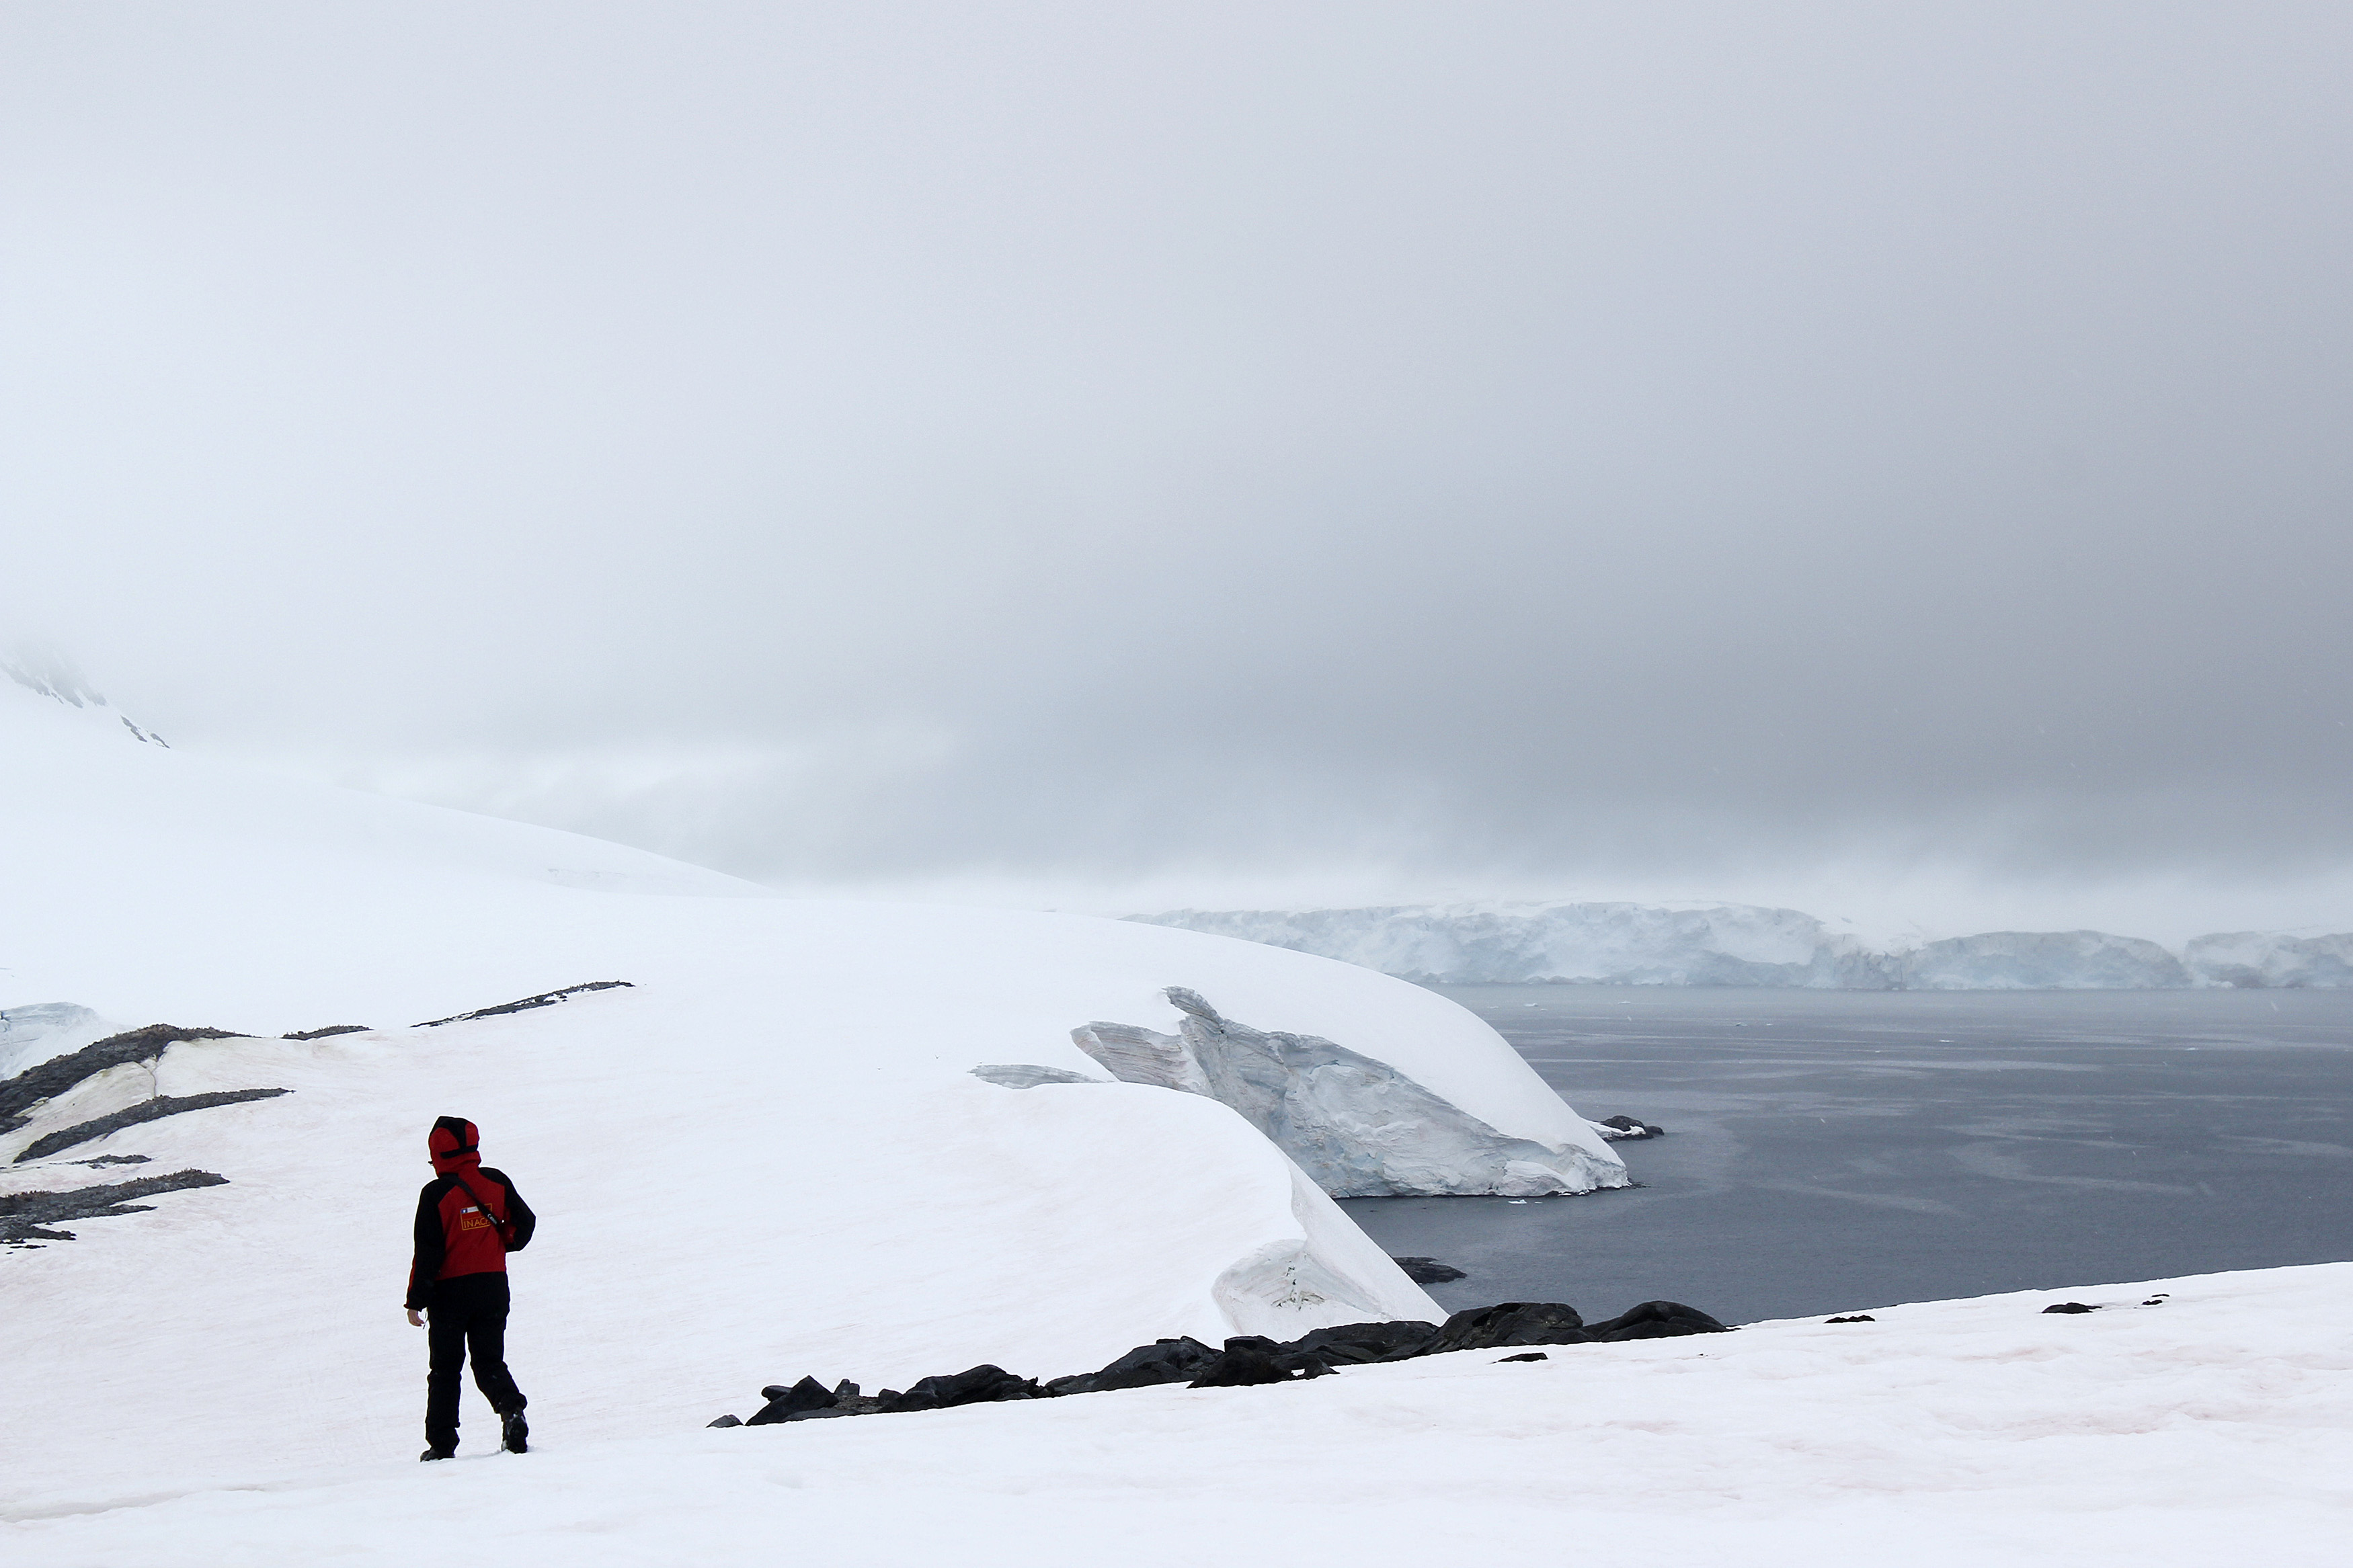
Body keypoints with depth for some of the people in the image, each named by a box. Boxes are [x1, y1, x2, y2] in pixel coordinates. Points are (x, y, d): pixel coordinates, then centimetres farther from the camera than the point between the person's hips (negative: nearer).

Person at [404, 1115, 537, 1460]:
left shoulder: (436, 1194, -13)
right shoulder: (496, 1183, -1)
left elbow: (427, 1252, -12)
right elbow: (525, 1222, 4)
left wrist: (416, 1300, -6)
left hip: (450, 1291, -3)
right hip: (493, 1286, 3)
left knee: (445, 1370, 10)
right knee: (490, 1362, 11)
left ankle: (441, 1442, 8)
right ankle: (511, 1409, -17)